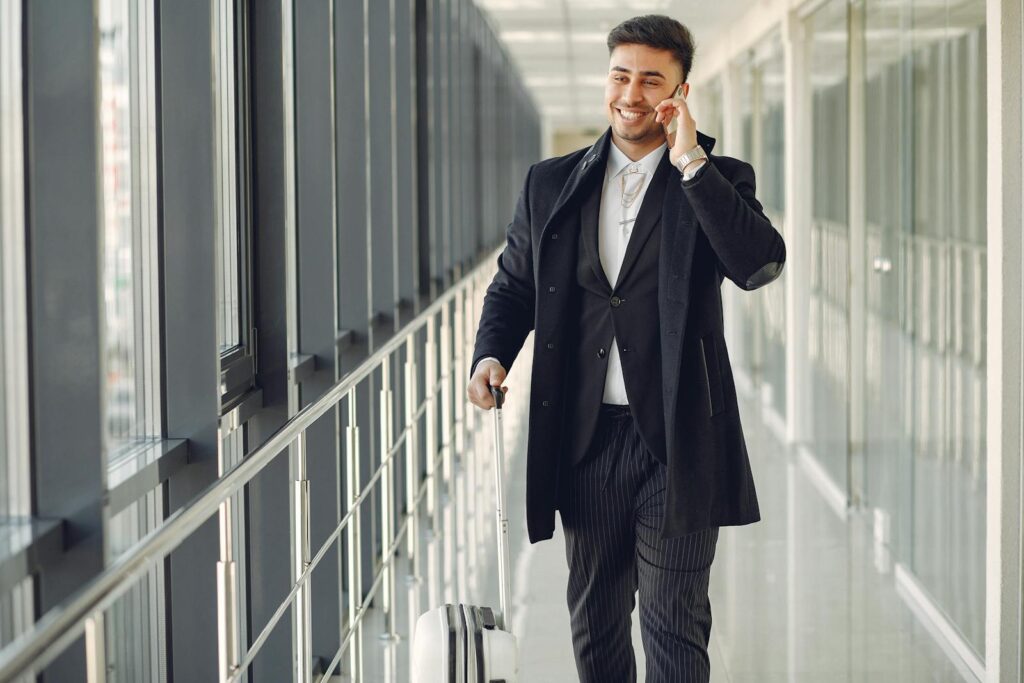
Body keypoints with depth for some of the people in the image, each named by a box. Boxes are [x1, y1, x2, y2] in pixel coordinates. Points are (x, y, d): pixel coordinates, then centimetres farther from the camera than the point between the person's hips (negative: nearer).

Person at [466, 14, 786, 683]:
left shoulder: (717, 180, 0)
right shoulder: (551, 184, 8)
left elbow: (761, 264, -18)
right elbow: (513, 285, 16)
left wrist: (690, 161, -18)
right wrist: (491, 355, -4)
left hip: (676, 444, -3)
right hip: (585, 443, 3)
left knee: (675, 627, 3)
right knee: (594, 623, 15)